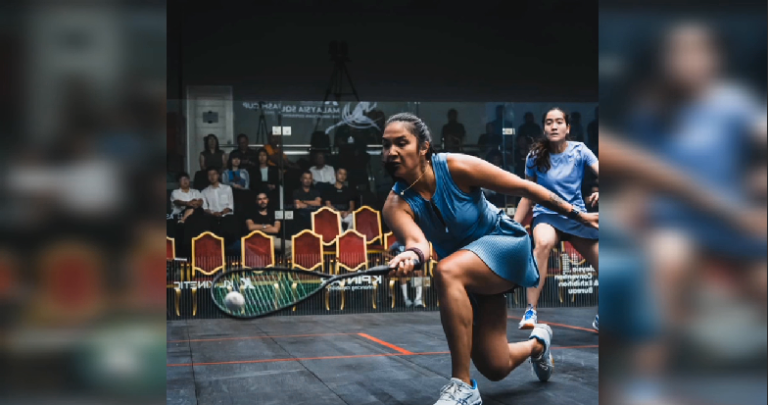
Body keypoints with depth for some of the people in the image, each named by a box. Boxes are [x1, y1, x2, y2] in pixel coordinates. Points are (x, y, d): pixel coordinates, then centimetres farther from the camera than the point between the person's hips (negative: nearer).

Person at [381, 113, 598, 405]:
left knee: (446, 272, -36)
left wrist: (576, 213, -9)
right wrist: (411, 255, -60)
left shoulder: (457, 167, -23)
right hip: (470, 277, 5)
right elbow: (416, 241, -36)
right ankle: (537, 343, 43)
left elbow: (523, 187, -14)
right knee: (496, 368, 5)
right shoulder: (396, 205, -16)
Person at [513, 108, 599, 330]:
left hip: (577, 215, 3)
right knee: (543, 243, -37)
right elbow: (528, 195, 5)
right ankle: (531, 311, -37)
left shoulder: (580, 151, -3)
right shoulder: (535, 157, -3)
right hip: (547, 214, -2)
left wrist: (598, 193, -37)